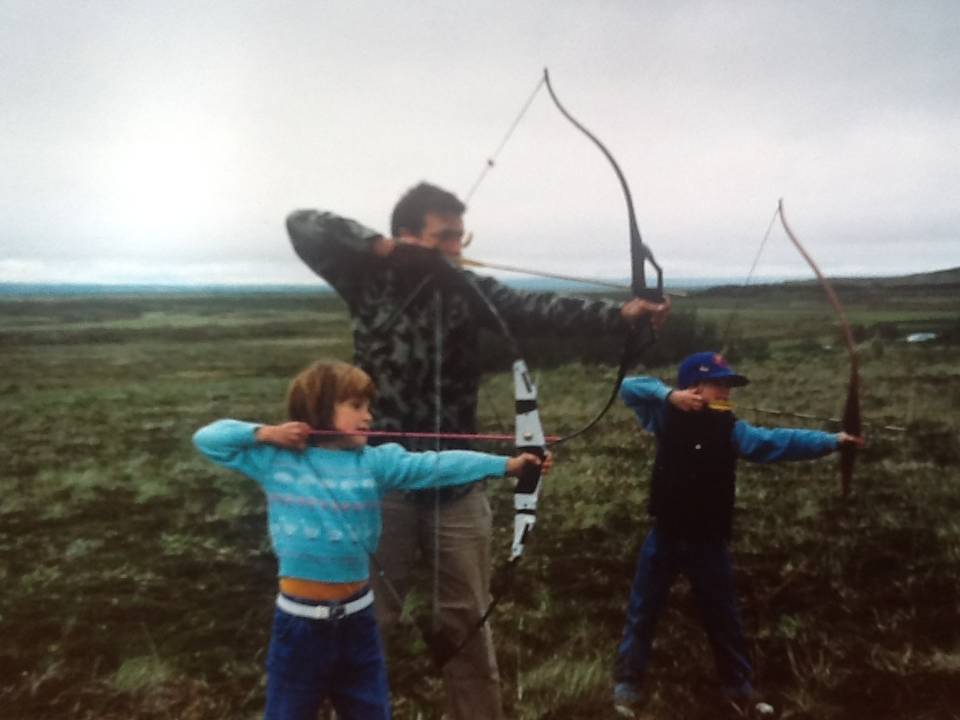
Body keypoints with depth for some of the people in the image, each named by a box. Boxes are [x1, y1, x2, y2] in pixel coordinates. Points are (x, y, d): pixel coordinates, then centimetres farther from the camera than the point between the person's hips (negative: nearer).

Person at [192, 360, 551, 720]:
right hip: (300, 619, -2)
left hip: (356, 616, 2)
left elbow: (436, 465, -12)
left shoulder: (374, 462, -3)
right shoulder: (276, 459, -4)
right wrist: (264, 433, -12)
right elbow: (207, 438, 1)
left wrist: (507, 464, -20)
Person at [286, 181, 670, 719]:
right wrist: (377, 245, -17)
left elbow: (540, 311, -17)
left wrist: (618, 314, -32)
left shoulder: (470, 290, -2)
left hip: (456, 488, 1)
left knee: (467, 625, 12)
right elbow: (304, 225, -4)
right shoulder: (370, 281, -1)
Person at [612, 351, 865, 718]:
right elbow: (629, 387, -10)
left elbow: (778, 441, -15)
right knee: (642, 613, 9)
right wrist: (669, 395, -22)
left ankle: (739, 688, 33)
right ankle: (627, 685, 24)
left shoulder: (730, 430, -6)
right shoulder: (666, 418, -8)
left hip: (709, 541, 2)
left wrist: (831, 440, -25)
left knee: (723, 617, 15)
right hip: (665, 537, -1)